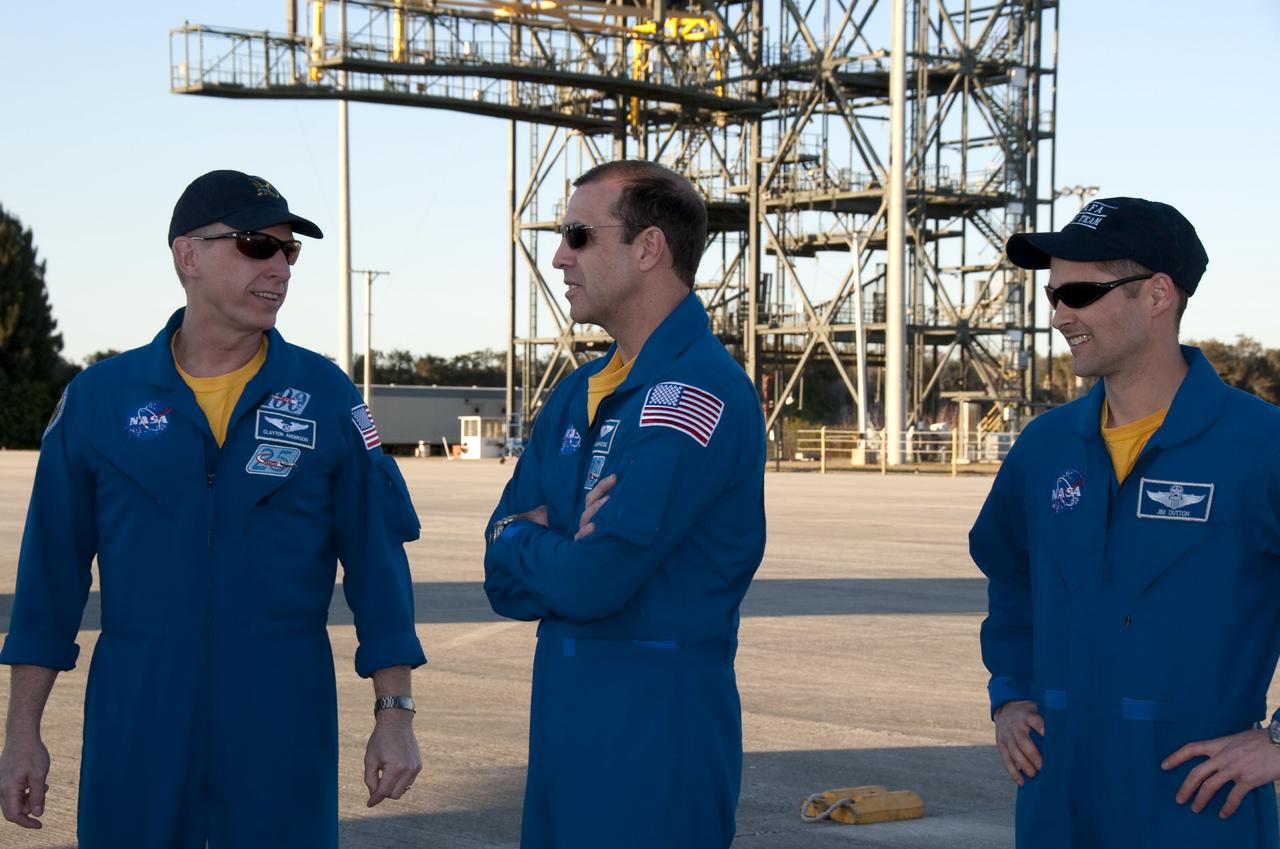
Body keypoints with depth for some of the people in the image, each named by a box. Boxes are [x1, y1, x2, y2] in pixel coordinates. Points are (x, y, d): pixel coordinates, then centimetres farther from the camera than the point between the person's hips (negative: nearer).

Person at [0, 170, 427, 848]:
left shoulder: (326, 397, 1)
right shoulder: (99, 398, 2)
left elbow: (377, 558, 2)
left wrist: (394, 714, -2)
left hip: (285, 720, 0)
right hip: (134, 715, 1)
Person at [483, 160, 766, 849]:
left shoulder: (701, 392, -16)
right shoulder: (576, 395, 11)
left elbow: (592, 583, -22)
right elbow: (504, 583, 7)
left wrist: (523, 544, -2)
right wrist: (566, 551, -13)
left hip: (657, 721, -8)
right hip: (564, 713, 8)